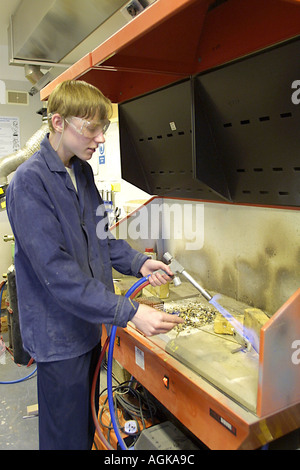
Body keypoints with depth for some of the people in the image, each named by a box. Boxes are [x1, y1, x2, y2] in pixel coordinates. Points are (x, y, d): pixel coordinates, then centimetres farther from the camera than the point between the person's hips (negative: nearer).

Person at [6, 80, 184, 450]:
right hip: (58, 332, -8)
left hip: (89, 322, 8)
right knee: (66, 436, 12)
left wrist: (138, 263, -2)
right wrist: (130, 312, -30)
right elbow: (57, 271, -27)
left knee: (87, 425, 26)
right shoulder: (29, 182, -21)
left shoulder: (82, 172, 6)